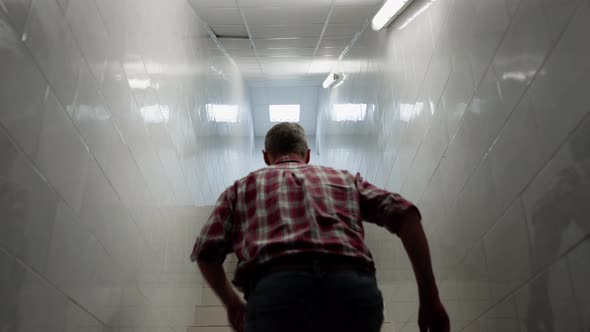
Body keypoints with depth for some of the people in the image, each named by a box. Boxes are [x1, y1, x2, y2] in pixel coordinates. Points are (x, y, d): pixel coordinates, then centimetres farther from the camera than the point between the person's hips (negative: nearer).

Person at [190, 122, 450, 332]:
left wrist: (232, 302, 33)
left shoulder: (242, 187, 30)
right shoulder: (344, 177, 31)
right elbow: (404, 214, 16)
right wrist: (429, 299, 15)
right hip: (354, 287, 1)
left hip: (275, 288, -1)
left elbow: (206, 251, 17)